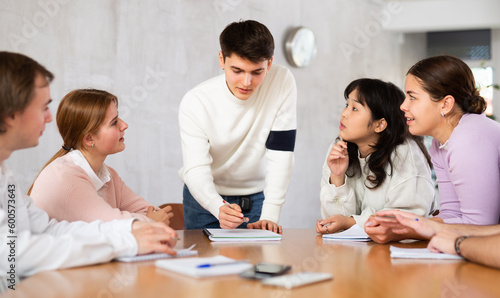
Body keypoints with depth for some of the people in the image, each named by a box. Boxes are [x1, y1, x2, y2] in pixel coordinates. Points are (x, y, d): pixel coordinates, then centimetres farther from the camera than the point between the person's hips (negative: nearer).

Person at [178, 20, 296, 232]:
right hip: (206, 199, 0)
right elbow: (196, 171, -24)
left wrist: (269, 216, -23)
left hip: (257, 197, 1)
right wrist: (219, 207, -44)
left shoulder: (282, 83, -19)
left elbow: (280, 154, -17)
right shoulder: (195, 103, -20)